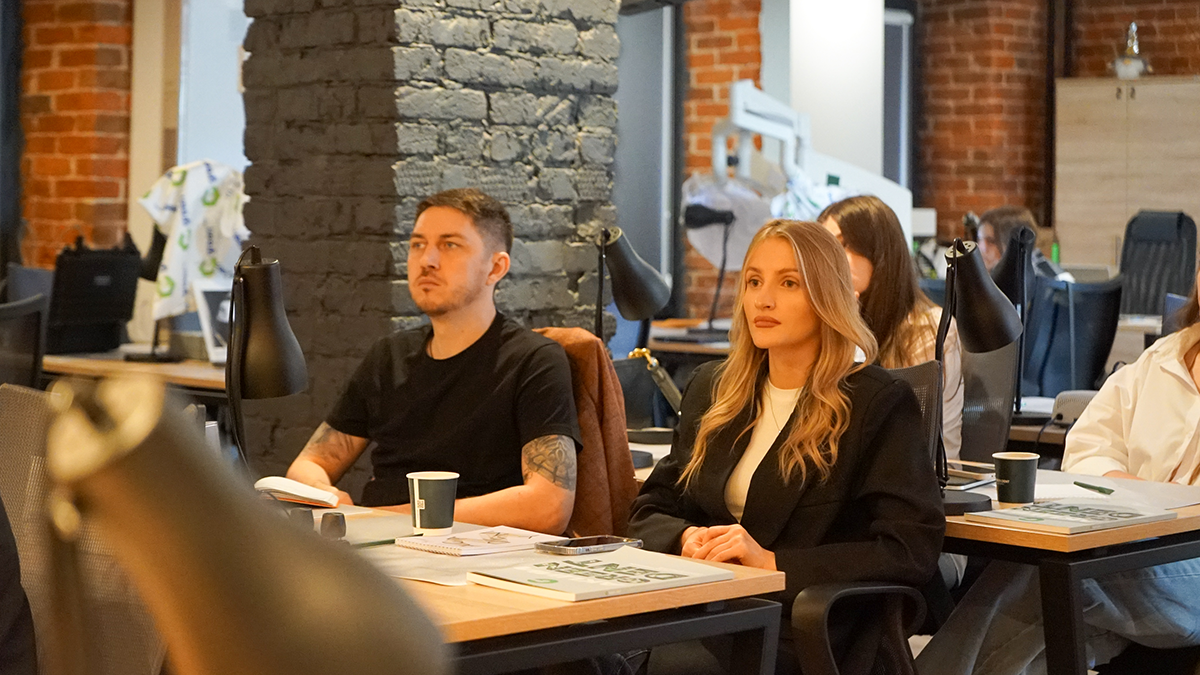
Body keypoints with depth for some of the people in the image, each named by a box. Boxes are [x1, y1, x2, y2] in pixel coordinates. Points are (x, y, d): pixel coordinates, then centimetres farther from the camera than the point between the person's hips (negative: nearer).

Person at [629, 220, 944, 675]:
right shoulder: (712, 388, 16)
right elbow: (649, 512, 19)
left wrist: (772, 562, -17)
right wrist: (687, 539, -5)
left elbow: (913, 551, -11)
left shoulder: (878, 404, -2)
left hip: (799, 629, -5)